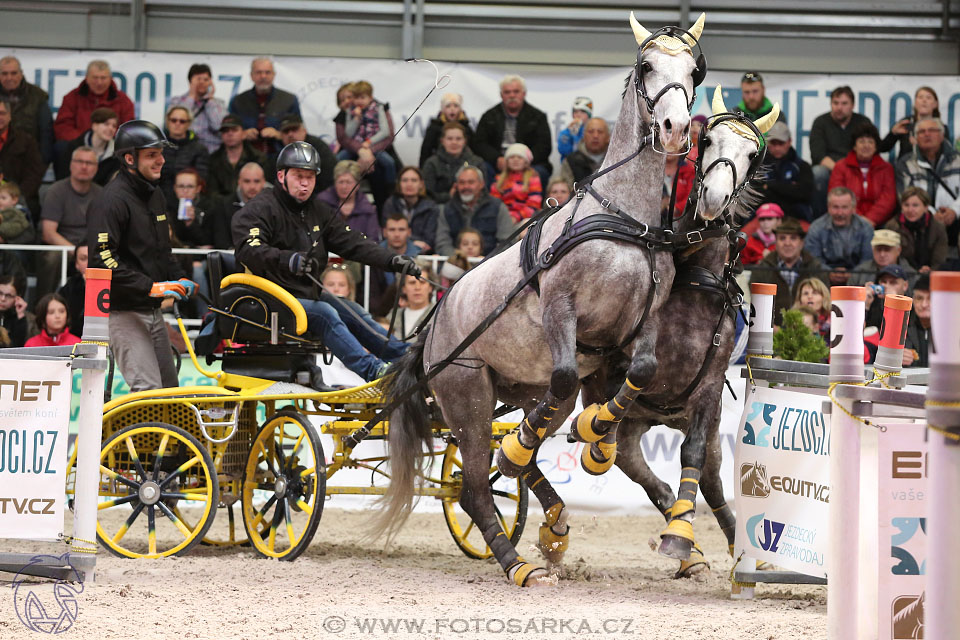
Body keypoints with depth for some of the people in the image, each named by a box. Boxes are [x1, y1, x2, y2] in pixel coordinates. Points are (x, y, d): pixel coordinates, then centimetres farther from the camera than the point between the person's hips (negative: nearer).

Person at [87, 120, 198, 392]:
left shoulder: (154, 195, 16)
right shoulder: (112, 200, -15)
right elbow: (102, 258, -23)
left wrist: (179, 278, 8)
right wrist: (150, 286, -25)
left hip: (152, 311, 10)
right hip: (123, 311, -10)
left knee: (169, 389, 11)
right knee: (148, 390, -18)